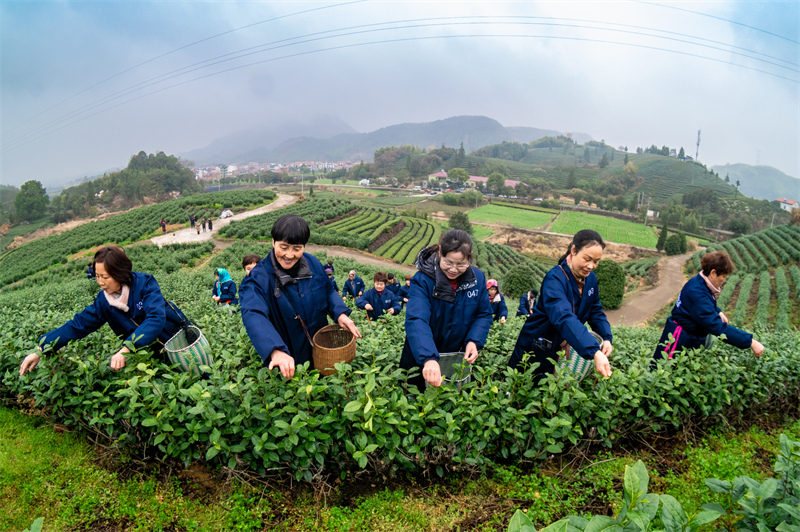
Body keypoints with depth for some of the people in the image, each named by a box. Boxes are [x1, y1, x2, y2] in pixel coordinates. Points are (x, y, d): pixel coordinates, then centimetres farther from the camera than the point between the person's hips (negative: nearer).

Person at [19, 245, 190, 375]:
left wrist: (125, 349, -44)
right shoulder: (103, 302, -7)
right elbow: (76, 326, -2)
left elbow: (156, 319, -35)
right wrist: (40, 350, -12)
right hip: (155, 353, 4)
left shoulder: (144, 283, -23)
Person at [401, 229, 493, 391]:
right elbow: (416, 321, -39)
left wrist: (474, 341, -19)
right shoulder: (422, 280, -26)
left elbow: (484, 314, 0)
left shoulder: (478, 278, -10)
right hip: (419, 359, -3)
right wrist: (428, 359, -53)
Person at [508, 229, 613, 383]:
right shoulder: (554, 279, -29)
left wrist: (606, 338, -11)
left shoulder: (591, 279, -4)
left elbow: (596, 311, 7)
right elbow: (564, 318, -43)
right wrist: (595, 352, -53)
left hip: (562, 349, 7)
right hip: (536, 346, -6)